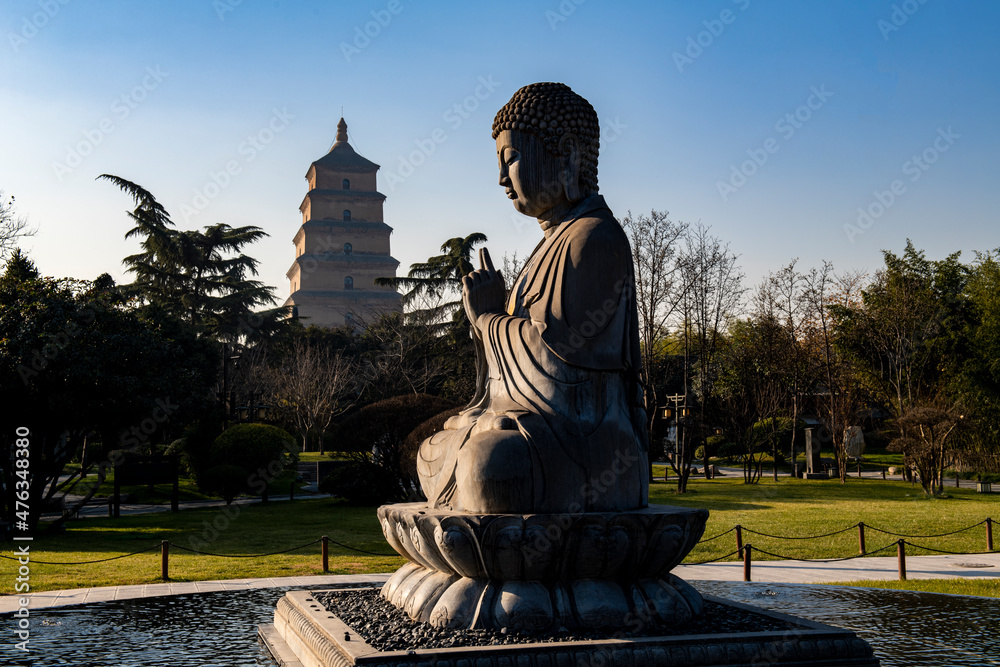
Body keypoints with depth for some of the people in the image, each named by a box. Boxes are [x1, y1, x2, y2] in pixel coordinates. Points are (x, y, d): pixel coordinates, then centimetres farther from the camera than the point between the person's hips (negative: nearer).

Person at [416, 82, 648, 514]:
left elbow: (565, 348, -20)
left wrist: (488, 318, -7)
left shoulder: (595, 238, -13)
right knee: (434, 456, 21)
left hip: (584, 443, -11)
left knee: (492, 468, -37)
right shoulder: (559, 238, 18)